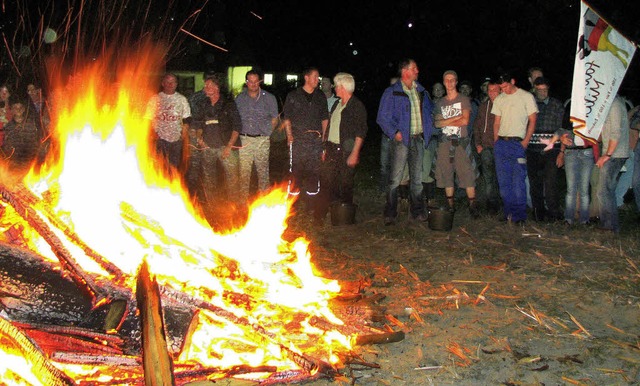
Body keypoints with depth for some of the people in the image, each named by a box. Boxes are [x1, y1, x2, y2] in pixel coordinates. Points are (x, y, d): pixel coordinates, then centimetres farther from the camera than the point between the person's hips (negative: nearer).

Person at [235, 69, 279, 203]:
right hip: (244, 139, 1)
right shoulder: (239, 98, 8)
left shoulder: (269, 98, 3)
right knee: (244, 170, 2)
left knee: (262, 169, 4)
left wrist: (266, 132, 2)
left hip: (262, 139, -1)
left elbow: (274, 119, 9)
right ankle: (243, 198, 10)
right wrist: (238, 134, 8)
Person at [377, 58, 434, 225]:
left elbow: (429, 110, 25)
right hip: (402, 139, -5)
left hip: (418, 138, 5)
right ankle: (390, 214, 2)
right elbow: (382, 117, -7)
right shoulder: (392, 92, -4)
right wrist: (394, 133, -15)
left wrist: (428, 128, 11)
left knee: (417, 177, 10)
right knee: (395, 178, -5)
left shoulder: (421, 91, 13)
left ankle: (418, 211, 19)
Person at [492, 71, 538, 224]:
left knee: (518, 181, -8)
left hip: (518, 143, -5)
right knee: (503, 181, 6)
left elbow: (532, 121, -1)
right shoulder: (499, 100, 15)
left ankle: (519, 215, -2)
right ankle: (508, 213, 13)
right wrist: (495, 142, 7)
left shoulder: (526, 97, 1)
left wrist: (526, 141, -11)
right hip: (501, 143, 5)